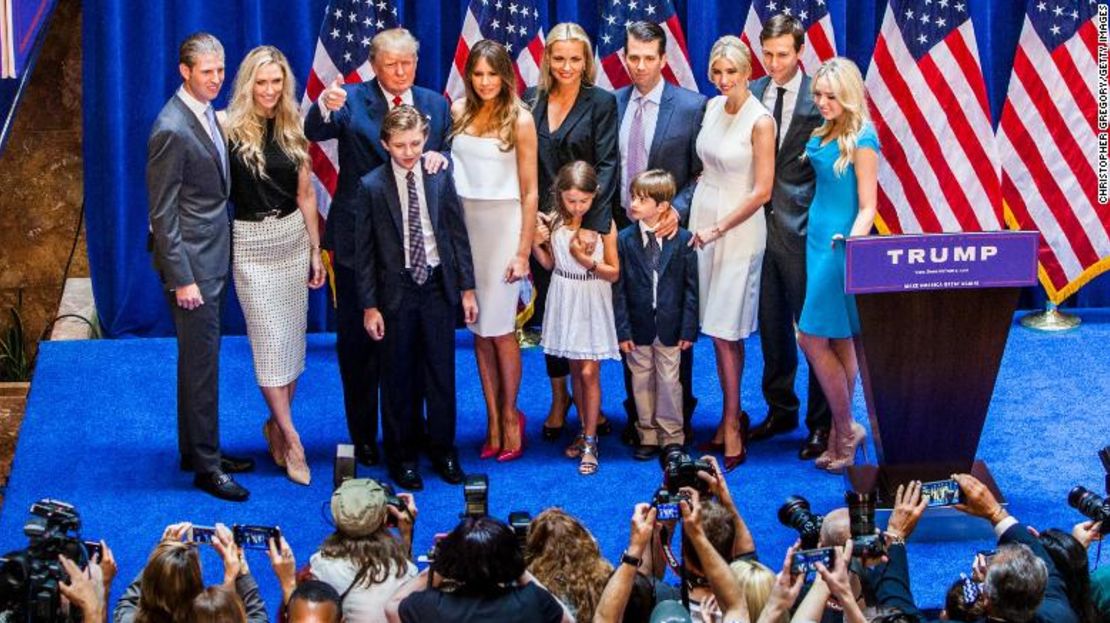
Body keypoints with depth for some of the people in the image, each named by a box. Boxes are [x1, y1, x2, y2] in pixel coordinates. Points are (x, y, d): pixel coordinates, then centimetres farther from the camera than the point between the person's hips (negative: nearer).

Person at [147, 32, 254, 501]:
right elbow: (163, 212, -19)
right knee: (202, 363, -2)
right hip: (190, 262, -9)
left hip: (211, 257, 9)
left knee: (198, 360, 18)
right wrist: (182, 278, -19)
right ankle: (206, 466, 6)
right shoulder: (172, 129, -20)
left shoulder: (207, 114, 7)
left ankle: (197, 449, 29)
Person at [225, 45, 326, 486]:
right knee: (269, 337, -4)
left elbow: (305, 194, 10)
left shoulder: (292, 131, 5)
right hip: (251, 242, -5)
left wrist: (316, 251, 10)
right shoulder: (231, 131, -9)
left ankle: (276, 425, 22)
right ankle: (291, 440, -1)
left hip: (293, 237, 5)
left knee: (293, 335, 8)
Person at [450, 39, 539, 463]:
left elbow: (529, 192, -4)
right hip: (464, 222, 3)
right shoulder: (459, 112, 5)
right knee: (479, 330, 6)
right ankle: (492, 419, 14)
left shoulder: (519, 120, -5)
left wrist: (523, 251, -7)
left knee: (500, 328, -2)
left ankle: (509, 415, 15)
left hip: (503, 224, -3)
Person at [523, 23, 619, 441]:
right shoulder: (531, 101, 6)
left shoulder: (601, 103, -3)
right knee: (549, 309, 8)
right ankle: (559, 396, 20)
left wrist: (593, 224, -18)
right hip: (542, 220, 3)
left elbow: (607, 166, -9)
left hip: (586, 220, -3)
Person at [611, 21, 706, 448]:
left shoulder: (691, 106, -5)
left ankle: (678, 417, 16)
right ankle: (636, 414, 19)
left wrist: (677, 210, -19)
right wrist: (606, 217, -2)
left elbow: (701, 173, -5)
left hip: (669, 229, -3)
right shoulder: (612, 104, 6)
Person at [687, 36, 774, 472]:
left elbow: (762, 192, -15)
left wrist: (718, 229, -15)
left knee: (725, 330, -5)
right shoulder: (713, 108, 5)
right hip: (703, 220, 6)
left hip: (740, 227, -6)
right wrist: (700, 220, 10)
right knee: (718, 329, 8)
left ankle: (732, 424, 5)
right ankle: (733, 415, 18)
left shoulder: (760, 121, -14)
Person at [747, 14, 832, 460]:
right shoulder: (751, 95, 7)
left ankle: (821, 424, 11)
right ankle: (780, 410, 29)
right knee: (771, 326, 15)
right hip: (761, 222, 5)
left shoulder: (818, 98, -8)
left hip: (801, 228, -5)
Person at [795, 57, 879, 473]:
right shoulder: (824, 134, 10)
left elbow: (867, 206, -16)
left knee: (813, 338, -8)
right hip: (819, 238, 8)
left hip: (840, 245, -8)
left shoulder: (862, 140, -14)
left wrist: (853, 243, -30)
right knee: (839, 342, 11)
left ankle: (845, 430, 3)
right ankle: (843, 432, 17)